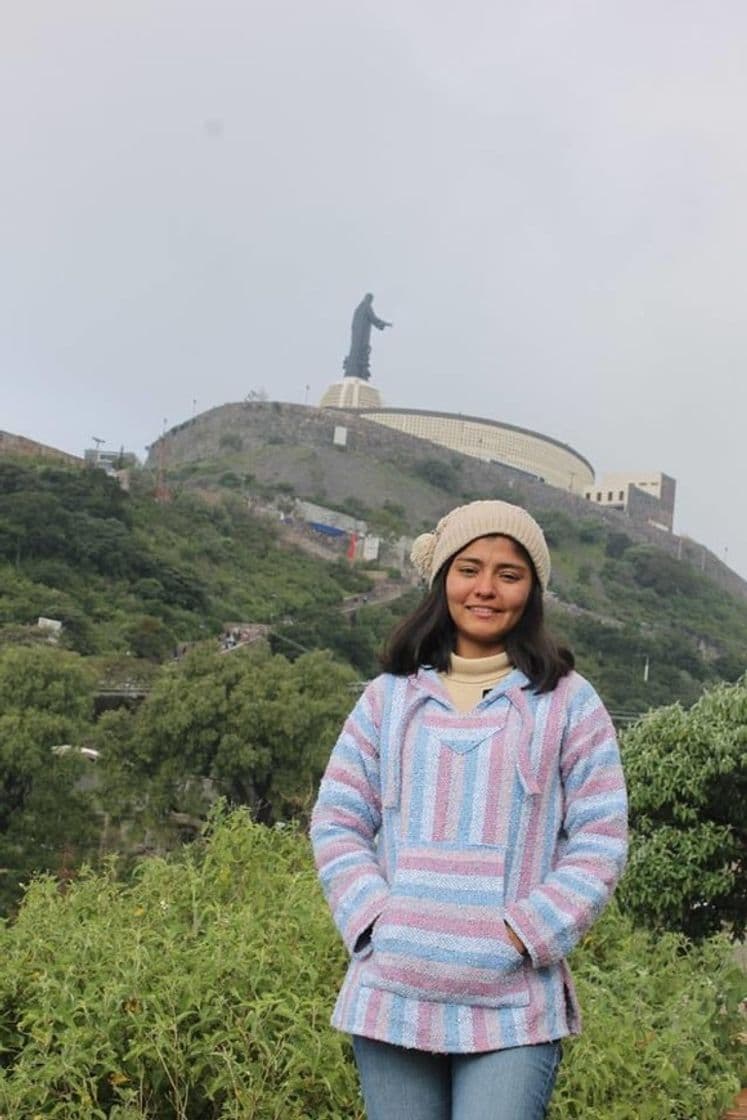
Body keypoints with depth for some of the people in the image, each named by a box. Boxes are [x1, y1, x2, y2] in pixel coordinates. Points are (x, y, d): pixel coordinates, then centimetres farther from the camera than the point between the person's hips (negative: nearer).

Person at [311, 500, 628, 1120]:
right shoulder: (389, 697, 8)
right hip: (392, 991, 2)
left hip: (515, 1003, -2)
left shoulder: (568, 703, 4)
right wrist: (375, 918, -7)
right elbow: (336, 822, 8)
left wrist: (526, 934, -10)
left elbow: (601, 839, 1)